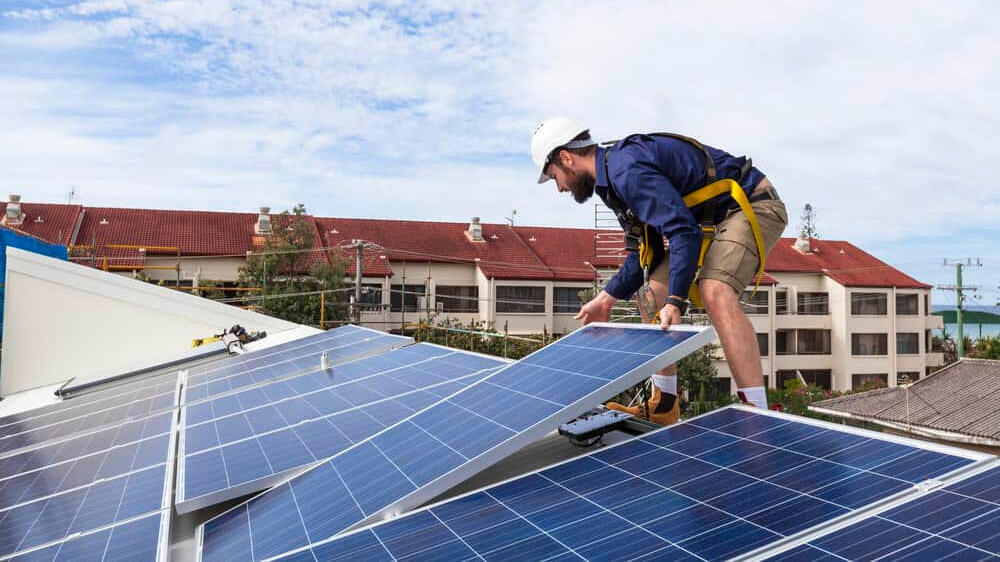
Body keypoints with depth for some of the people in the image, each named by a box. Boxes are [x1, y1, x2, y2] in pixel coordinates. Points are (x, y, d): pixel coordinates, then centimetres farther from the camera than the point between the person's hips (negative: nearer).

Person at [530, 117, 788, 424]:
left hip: (752, 205, -10)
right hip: (713, 219, 10)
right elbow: (647, 252, 12)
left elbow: (685, 232, -33)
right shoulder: (613, 177, 8)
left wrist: (675, 301, -36)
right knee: (653, 294, 6)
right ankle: (663, 407, 12)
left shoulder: (626, 169, -25)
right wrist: (606, 299, 8)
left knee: (715, 292, -33)